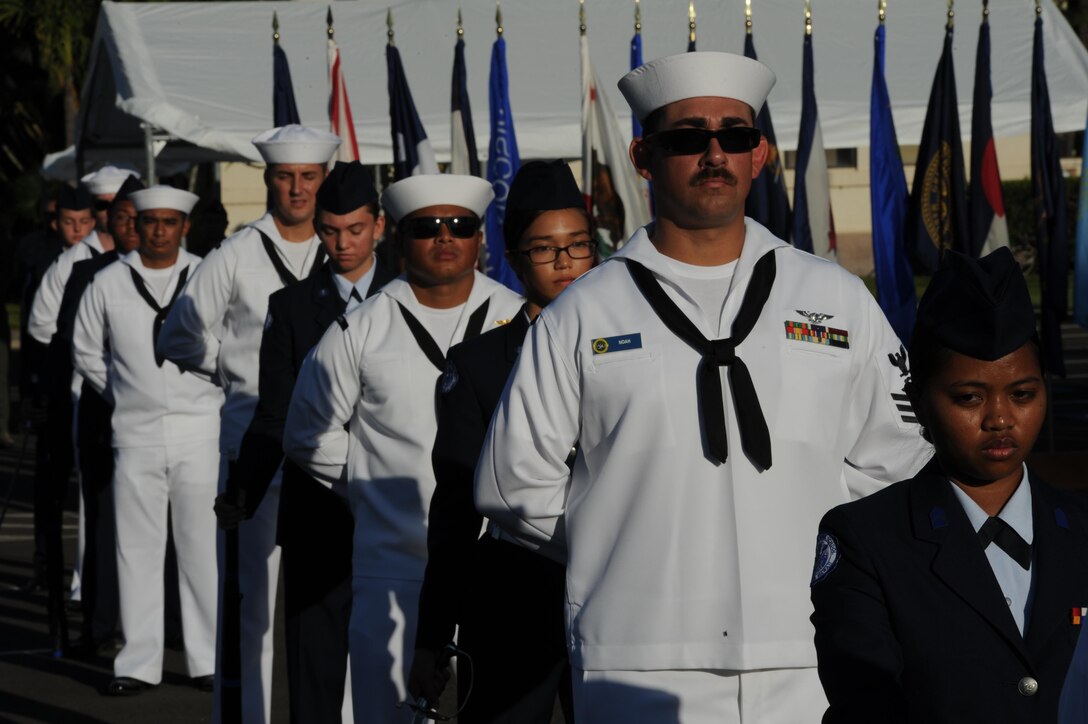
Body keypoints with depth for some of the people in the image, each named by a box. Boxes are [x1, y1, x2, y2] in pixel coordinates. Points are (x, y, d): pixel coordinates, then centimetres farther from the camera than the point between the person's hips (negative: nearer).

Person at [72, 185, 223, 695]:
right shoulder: (108, 283, 4)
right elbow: (85, 350, 15)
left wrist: (214, 395, 6)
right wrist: (123, 395, 12)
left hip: (199, 429, -1)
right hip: (136, 433, 1)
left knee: (203, 547, 1)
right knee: (137, 549, 2)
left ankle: (209, 661, 9)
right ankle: (138, 664, 8)